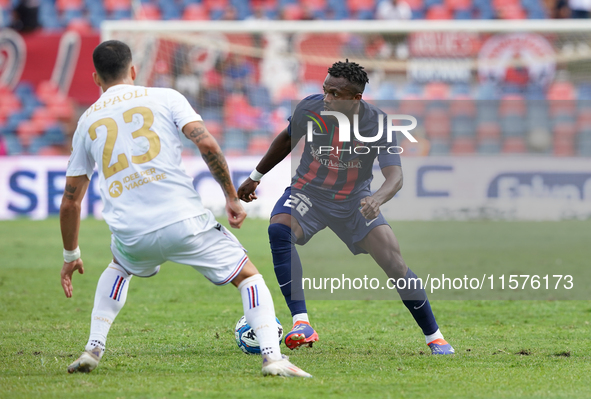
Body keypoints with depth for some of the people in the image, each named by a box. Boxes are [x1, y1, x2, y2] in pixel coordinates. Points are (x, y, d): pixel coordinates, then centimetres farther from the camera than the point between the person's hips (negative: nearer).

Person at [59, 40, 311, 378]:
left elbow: (70, 201, 20)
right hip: (184, 221, -3)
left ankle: (93, 349, 23)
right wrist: (232, 197, 3)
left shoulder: (87, 121, 17)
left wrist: (71, 255, 31)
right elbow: (207, 144, -7)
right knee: (249, 276, 13)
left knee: (119, 268, 38)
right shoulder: (165, 98, 9)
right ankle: (273, 356, -8)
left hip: (130, 233, 3)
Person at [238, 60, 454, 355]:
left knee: (395, 264, -7)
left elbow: (395, 176, -30)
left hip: (354, 200, 0)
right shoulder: (310, 107, -17)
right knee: (279, 230, -32)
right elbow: (287, 140, 6)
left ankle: (434, 336, 15)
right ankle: (301, 324, -35)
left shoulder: (377, 123, -21)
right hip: (308, 192, 0)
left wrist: (376, 199, -53)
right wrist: (256, 177, 14)